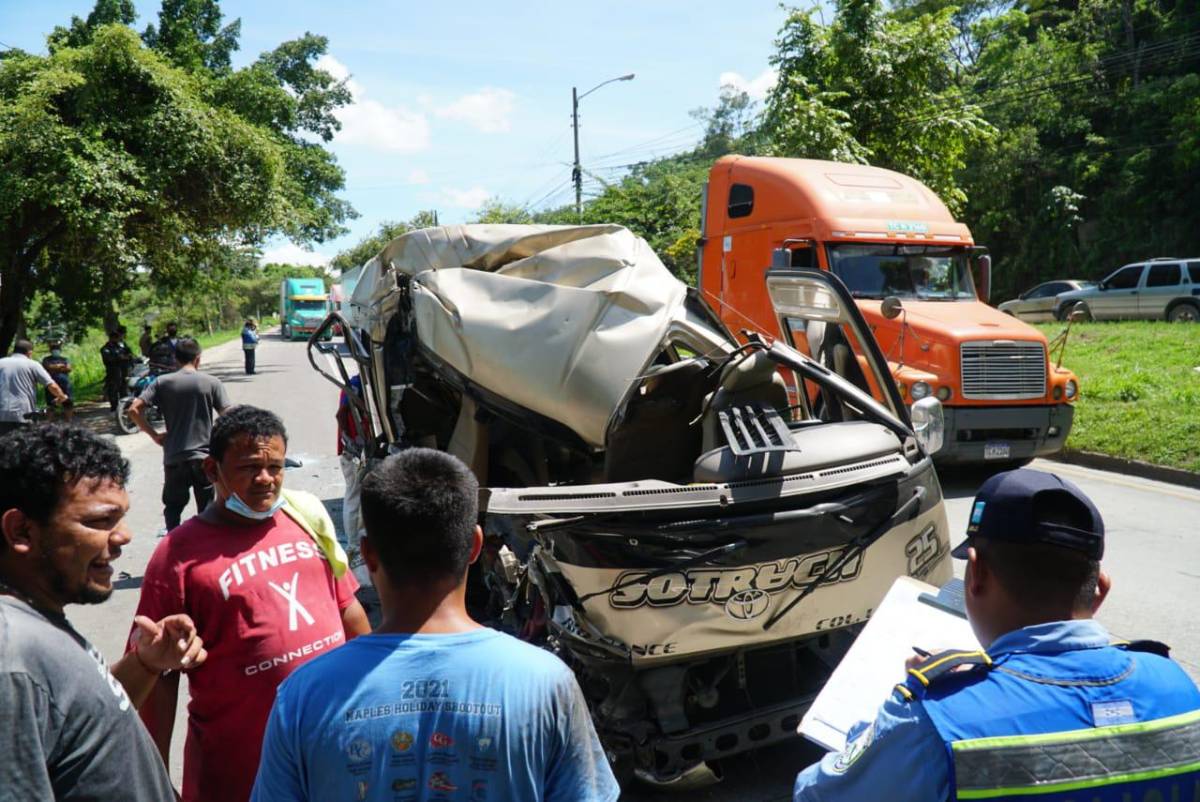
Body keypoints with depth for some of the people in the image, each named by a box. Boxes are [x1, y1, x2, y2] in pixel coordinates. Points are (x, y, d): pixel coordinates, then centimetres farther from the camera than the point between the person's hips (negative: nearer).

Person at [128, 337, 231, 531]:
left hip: (173, 458, 1)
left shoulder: (162, 383, -2)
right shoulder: (211, 382, -5)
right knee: (206, 511, 13)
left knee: (173, 507, 17)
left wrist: (154, 435, 2)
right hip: (204, 457, -1)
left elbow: (134, 410, -8)